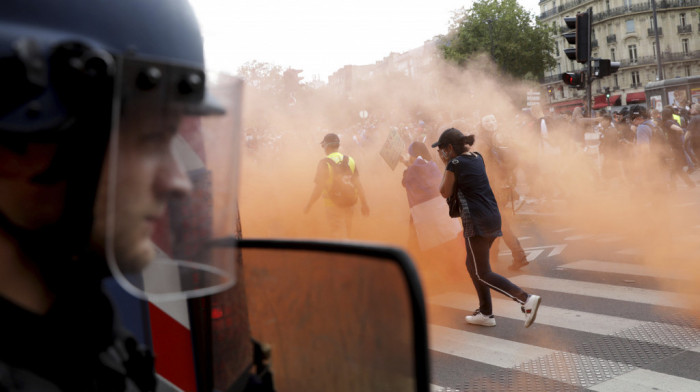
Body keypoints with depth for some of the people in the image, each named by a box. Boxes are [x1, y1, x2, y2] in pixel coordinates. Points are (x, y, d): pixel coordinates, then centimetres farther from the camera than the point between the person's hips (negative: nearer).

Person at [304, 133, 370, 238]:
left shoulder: (324, 164, -14)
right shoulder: (349, 161, 0)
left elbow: (318, 189, -16)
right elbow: (358, 183, -4)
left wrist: (308, 205, -3)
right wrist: (364, 203, 3)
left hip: (334, 207, -5)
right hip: (349, 205, 5)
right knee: (346, 235, 20)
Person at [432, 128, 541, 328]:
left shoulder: (454, 164, -10)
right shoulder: (478, 158, 12)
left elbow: (445, 192, 0)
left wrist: (445, 164, 5)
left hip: (476, 221, -9)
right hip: (493, 217, 9)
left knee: (483, 273, -4)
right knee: (473, 265, 21)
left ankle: (527, 299, -18)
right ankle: (485, 313, 24)